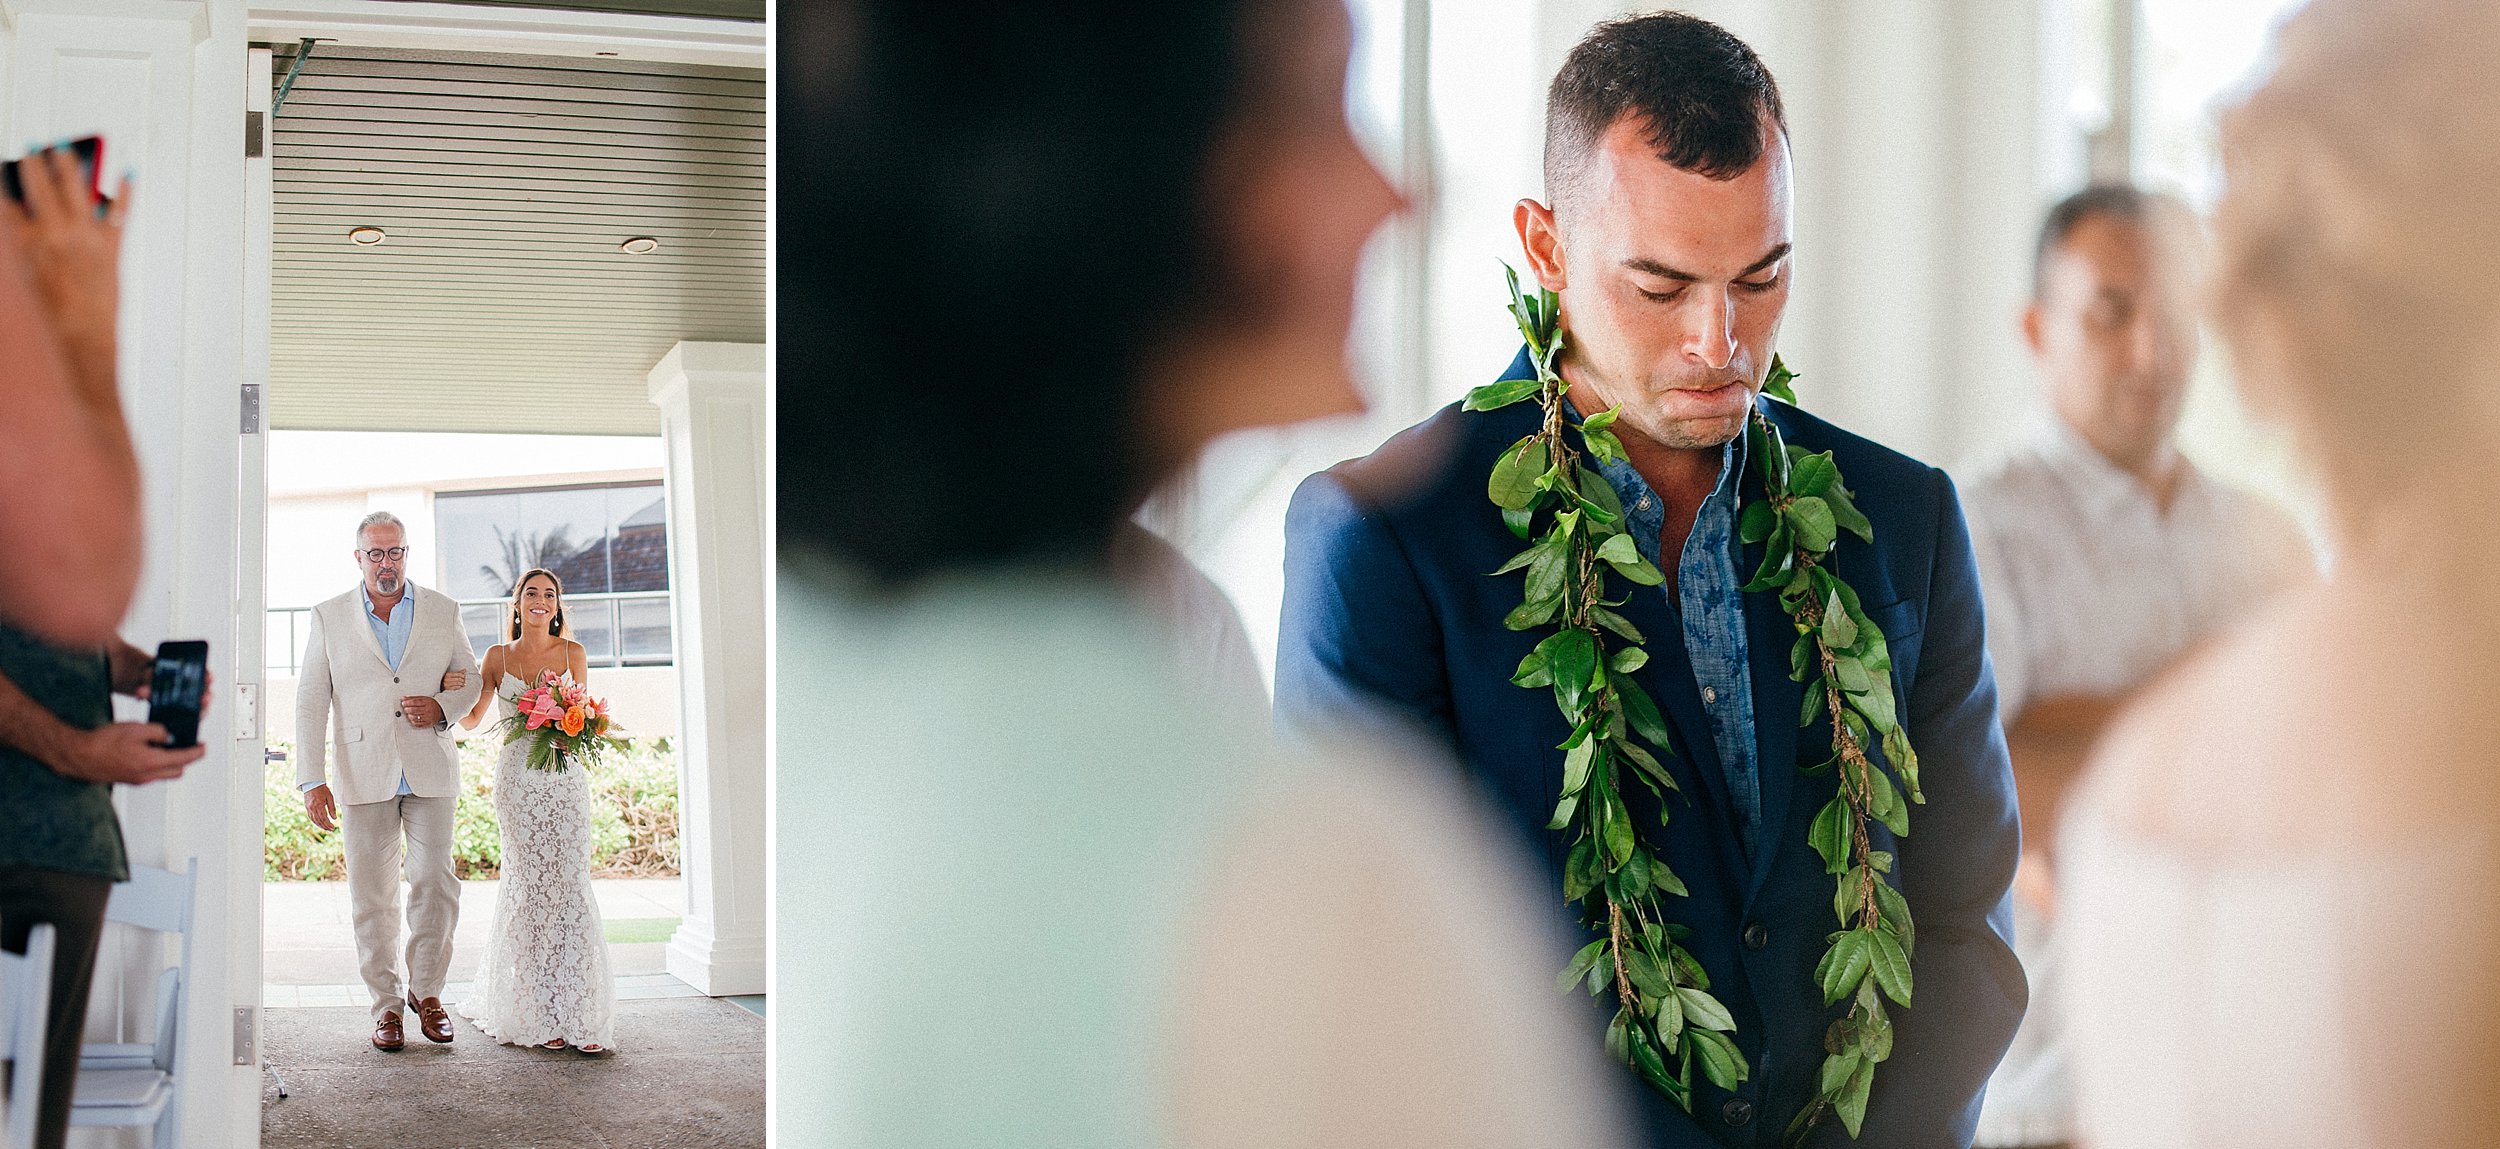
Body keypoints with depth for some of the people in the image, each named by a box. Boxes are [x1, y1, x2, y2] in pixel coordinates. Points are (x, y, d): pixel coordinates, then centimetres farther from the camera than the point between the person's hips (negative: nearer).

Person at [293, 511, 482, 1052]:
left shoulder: (443, 612, 8)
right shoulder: (329, 617, 5)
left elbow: (471, 678, 16)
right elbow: (310, 702, 2)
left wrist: (443, 707, -7)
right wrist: (312, 780, -6)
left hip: (430, 772, 0)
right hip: (364, 776, 0)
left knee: (435, 884, -5)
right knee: (371, 895, 2)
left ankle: (426, 989, 14)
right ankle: (387, 1002, 13)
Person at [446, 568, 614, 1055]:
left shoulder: (572, 653, 8)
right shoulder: (498, 656, 9)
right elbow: (471, 720, 15)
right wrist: (452, 690, -4)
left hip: (565, 780, 0)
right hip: (517, 778, 0)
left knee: (571, 885, -7)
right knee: (530, 888, -3)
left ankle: (580, 1015, -4)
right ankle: (538, 1016, 3)